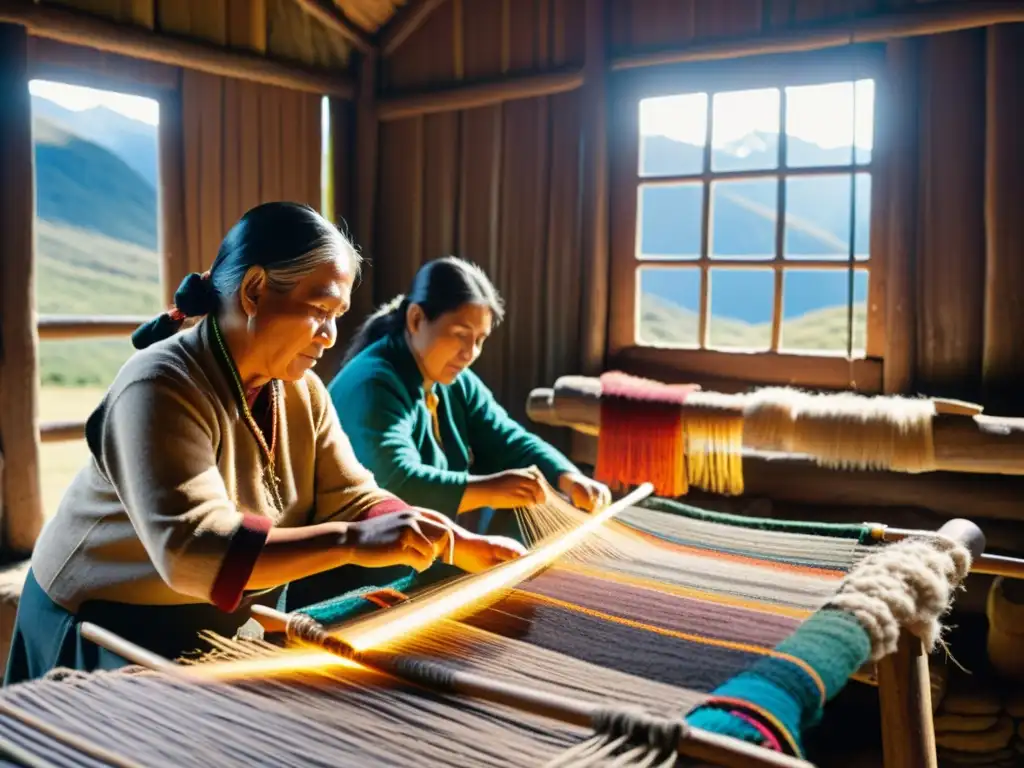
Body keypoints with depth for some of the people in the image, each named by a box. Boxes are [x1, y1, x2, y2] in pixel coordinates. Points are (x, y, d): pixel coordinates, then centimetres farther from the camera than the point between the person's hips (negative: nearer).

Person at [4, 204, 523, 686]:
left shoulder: (301, 390, -2)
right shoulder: (160, 388, -26)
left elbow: (352, 499, -5)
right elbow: (190, 550, -36)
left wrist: (466, 548, -17)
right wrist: (354, 542, -43)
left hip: (235, 630, 6)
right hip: (117, 637, -6)